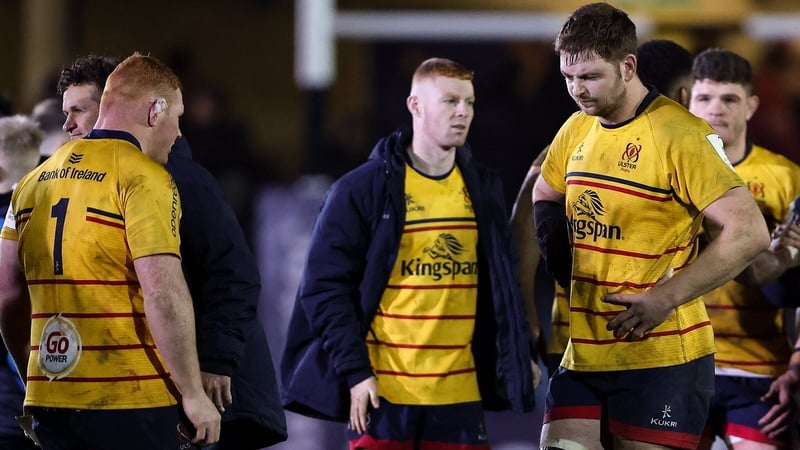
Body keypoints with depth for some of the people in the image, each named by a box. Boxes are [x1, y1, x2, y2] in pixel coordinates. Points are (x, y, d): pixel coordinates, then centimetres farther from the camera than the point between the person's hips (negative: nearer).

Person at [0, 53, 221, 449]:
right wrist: (193, 395, -13)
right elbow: (164, 295, -18)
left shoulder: (35, 181, 14)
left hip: (47, 404, 7)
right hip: (130, 403, -7)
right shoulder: (144, 178, -9)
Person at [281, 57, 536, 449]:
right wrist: (354, 371, -14)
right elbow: (324, 285, -7)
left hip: (460, 392, 4)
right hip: (383, 393, -4)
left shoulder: (483, 188, 10)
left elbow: (502, 284, 16)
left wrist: (515, 364, 8)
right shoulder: (363, 189, -5)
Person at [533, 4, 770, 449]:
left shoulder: (680, 135, -13)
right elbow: (544, 196, 30)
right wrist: (554, 237, 7)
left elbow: (749, 233, -17)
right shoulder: (575, 131, 10)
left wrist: (665, 299, -22)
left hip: (662, 358, -7)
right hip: (585, 356, 7)